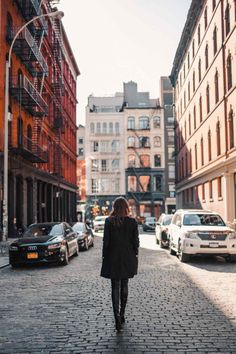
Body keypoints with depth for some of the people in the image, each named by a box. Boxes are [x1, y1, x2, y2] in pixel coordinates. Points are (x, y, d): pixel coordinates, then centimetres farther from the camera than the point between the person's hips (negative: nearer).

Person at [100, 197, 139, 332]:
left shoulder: (109, 221, -9)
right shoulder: (132, 222, -4)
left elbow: (106, 241, -7)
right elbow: (136, 241, -1)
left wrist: (104, 256, 2)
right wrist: (135, 255, 9)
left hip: (113, 258, -2)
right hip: (128, 259, 2)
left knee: (115, 288, 2)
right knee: (124, 286, 17)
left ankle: (118, 319, -9)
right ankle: (122, 315, 27)